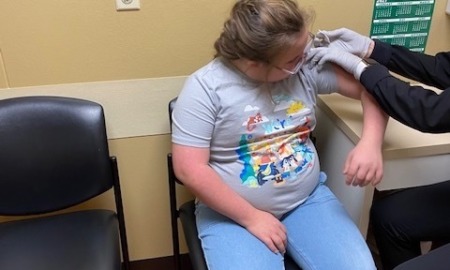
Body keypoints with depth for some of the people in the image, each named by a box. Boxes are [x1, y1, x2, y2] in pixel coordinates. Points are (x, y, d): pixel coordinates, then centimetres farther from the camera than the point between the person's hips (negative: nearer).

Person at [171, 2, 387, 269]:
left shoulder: (308, 66, -4)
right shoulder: (205, 88, -15)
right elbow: (190, 169, -17)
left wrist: (370, 143, -16)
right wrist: (251, 217, -16)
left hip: (308, 199, 4)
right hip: (233, 212, -3)